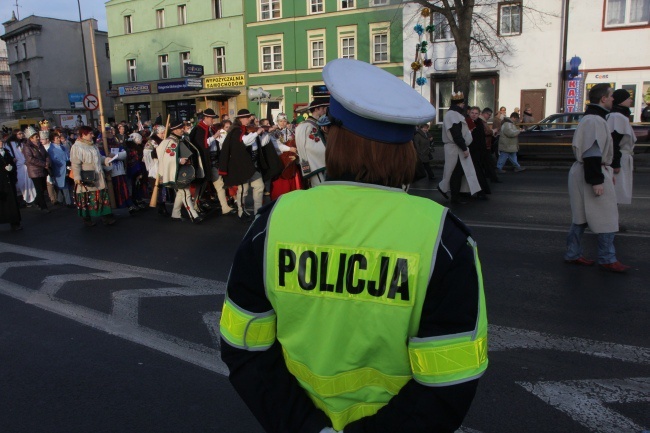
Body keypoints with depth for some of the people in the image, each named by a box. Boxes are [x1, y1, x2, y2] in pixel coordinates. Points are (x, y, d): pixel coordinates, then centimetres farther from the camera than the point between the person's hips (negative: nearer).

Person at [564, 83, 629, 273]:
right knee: (606, 217, -1)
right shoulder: (594, 120, -18)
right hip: (591, 174, -11)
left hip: (583, 172, 11)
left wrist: (607, 171, 24)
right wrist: (596, 181, -25)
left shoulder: (594, 118, 16)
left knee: (582, 216, 14)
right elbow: (591, 153, -24)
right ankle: (607, 259, 9)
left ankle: (573, 254, 20)